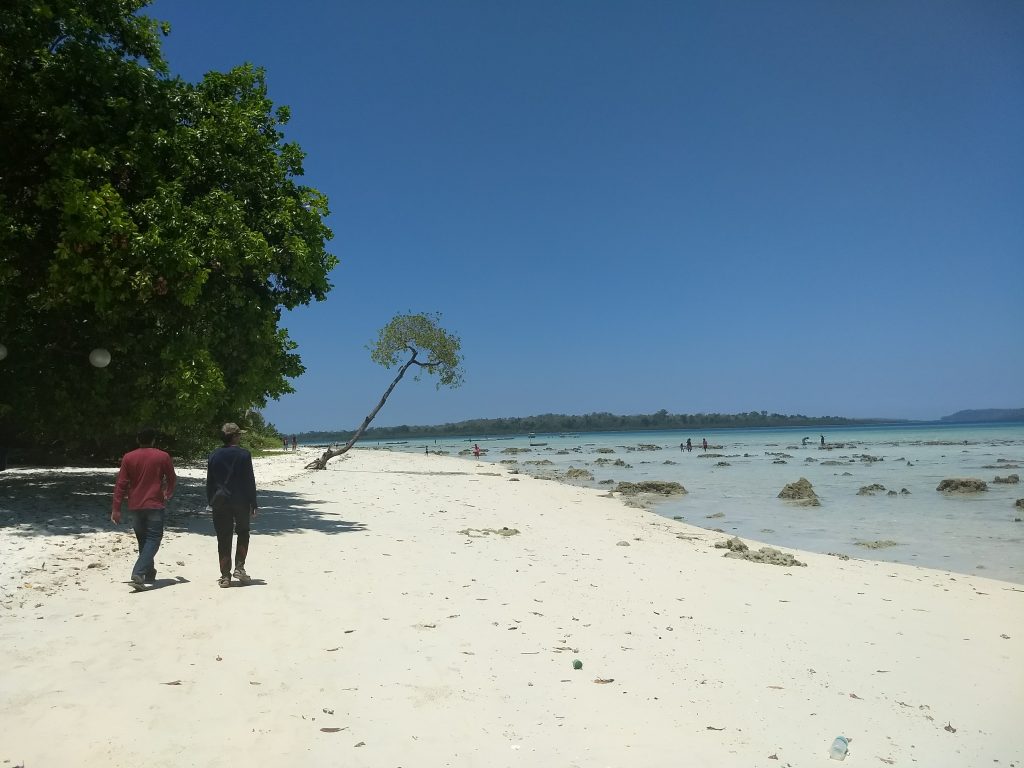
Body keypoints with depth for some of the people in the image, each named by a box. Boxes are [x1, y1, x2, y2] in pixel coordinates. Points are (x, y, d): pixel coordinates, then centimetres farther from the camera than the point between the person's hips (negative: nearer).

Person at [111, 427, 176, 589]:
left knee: (143, 540, 17)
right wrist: (168, 494, 28)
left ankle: (149, 573, 26)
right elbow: (172, 479, 7)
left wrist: (116, 509, 2)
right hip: (155, 506, -3)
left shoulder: (128, 458, 2)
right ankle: (138, 573, -22)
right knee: (153, 540, -4)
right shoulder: (162, 457, -3)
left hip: (135, 506, 4)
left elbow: (121, 484, -1)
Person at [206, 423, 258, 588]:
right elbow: (250, 481, -6)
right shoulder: (244, 454, -6)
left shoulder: (214, 456, 4)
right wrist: (253, 504, 0)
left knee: (224, 538, 5)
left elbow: (209, 482, 8)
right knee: (243, 533, 16)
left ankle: (225, 576, 6)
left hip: (220, 502, 2)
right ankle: (239, 567, 5)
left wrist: (210, 502, 17)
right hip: (240, 501, -2)